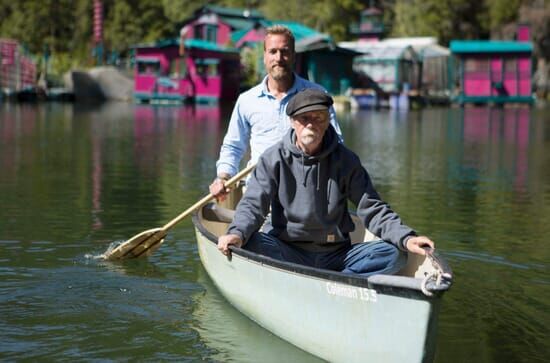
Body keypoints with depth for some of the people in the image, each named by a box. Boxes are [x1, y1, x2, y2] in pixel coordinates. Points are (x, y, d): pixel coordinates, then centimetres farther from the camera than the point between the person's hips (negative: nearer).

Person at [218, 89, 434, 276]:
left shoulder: (346, 161, 3)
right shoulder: (274, 159, 0)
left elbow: (372, 209, 2)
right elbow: (253, 204, -8)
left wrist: (405, 238, -14)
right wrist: (237, 232, -30)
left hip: (337, 255, 2)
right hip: (288, 254, -1)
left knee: (393, 254, -20)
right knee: (250, 244, -32)